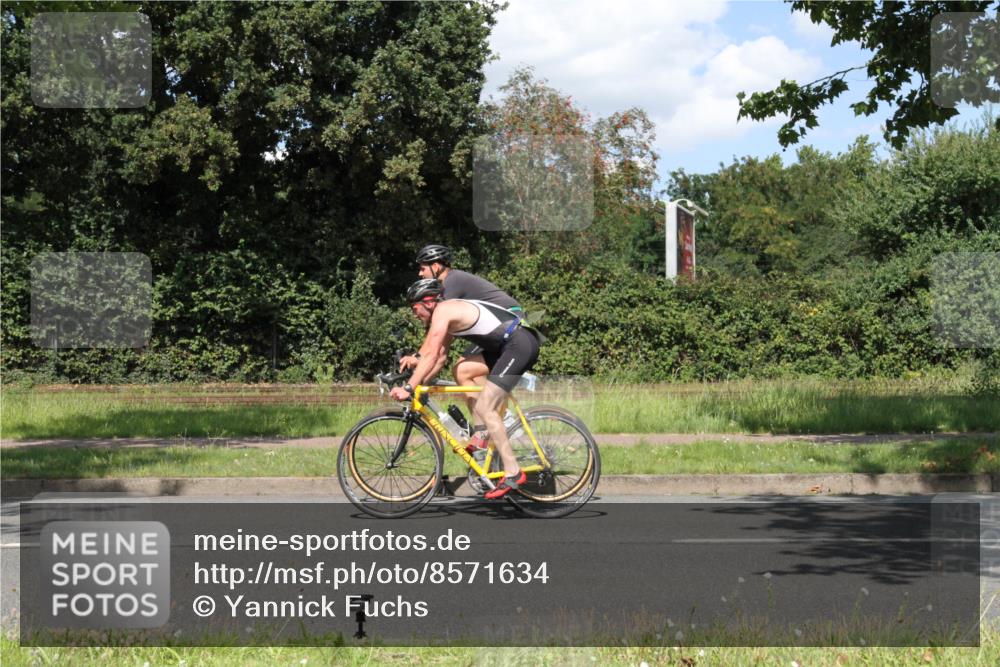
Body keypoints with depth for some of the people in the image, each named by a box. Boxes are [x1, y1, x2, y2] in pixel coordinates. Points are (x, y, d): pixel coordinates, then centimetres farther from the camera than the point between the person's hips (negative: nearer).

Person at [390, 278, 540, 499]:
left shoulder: (442, 311, -8)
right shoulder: (450, 312, 21)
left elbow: (430, 356, -14)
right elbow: (441, 355, 24)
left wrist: (408, 388, -14)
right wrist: (419, 383, 20)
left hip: (520, 344, -10)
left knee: (485, 409, -11)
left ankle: (513, 473, -12)